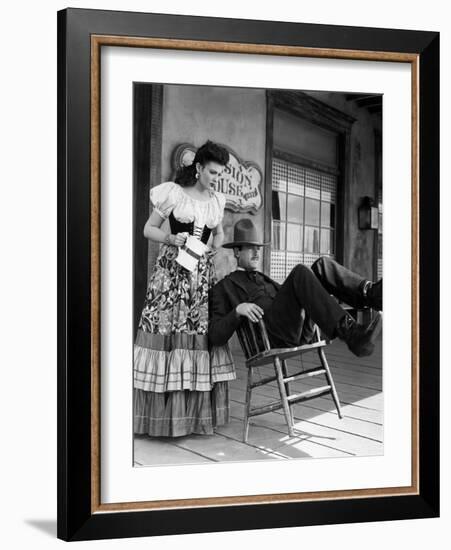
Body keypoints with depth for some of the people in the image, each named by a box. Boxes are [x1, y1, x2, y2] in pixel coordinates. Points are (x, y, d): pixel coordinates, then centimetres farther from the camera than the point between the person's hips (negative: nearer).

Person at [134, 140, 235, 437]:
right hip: (172, 270, -4)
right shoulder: (173, 192, -1)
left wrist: (215, 246, 5)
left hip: (203, 273, 4)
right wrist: (171, 239, -16)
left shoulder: (217, 200, 12)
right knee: (166, 332, -9)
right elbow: (149, 229, 2)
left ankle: (198, 413, 11)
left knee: (202, 334, 1)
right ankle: (162, 414, 2)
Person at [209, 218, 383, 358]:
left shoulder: (266, 281, 36)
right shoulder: (222, 289, 16)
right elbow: (216, 337, 2)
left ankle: (372, 293, -34)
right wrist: (237, 310, -15)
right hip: (275, 336, -6)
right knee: (300, 272, -28)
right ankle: (353, 335, -42)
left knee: (322, 265, -11)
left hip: (299, 330, 6)